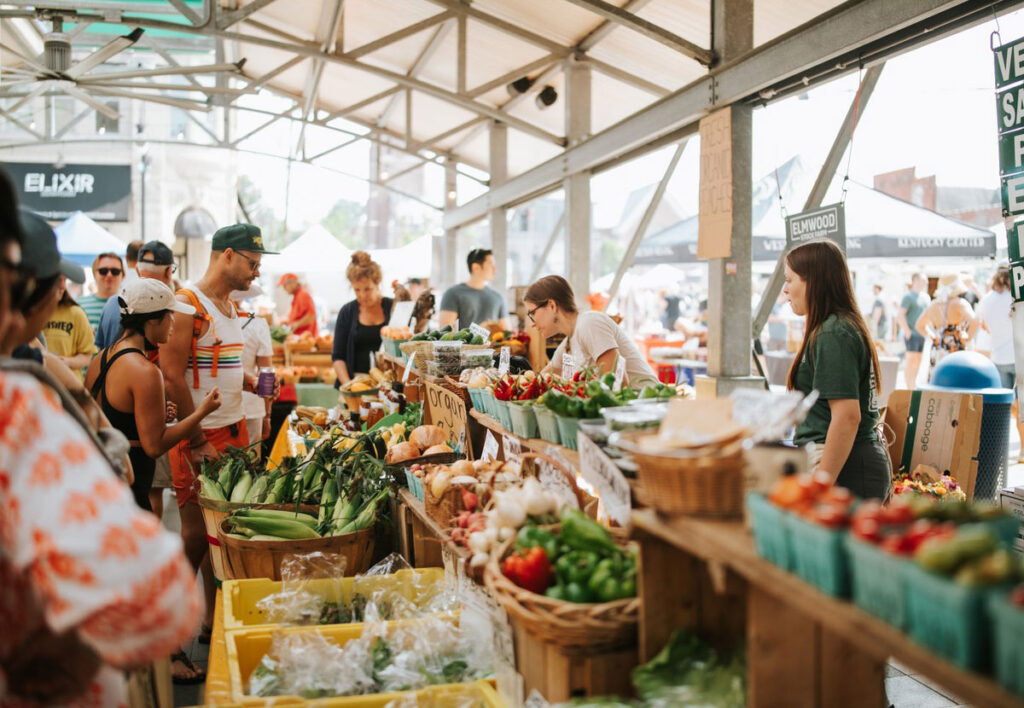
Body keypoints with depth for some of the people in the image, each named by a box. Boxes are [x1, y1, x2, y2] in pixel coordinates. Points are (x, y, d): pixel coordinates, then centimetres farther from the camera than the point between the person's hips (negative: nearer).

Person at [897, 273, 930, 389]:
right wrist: (907, 331, -16)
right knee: (911, 360, -9)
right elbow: (901, 315, -13)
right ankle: (910, 388, -10)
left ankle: (914, 385, 18)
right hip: (912, 334, -7)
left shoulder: (926, 297, 15)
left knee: (918, 360, 10)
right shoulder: (909, 296, -7)